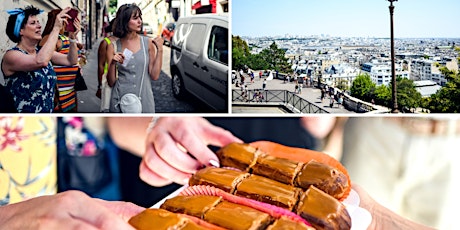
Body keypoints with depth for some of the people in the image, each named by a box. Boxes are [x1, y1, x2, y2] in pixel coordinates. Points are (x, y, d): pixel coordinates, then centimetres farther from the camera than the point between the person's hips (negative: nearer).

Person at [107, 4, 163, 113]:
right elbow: (111, 82, 1)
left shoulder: (148, 43, -1)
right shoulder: (114, 46, -1)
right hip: (120, 101, 0)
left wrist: (160, 50, -10)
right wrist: (112, 64, -15)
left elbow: (154, 76, -6)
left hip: (144, 100, 0)